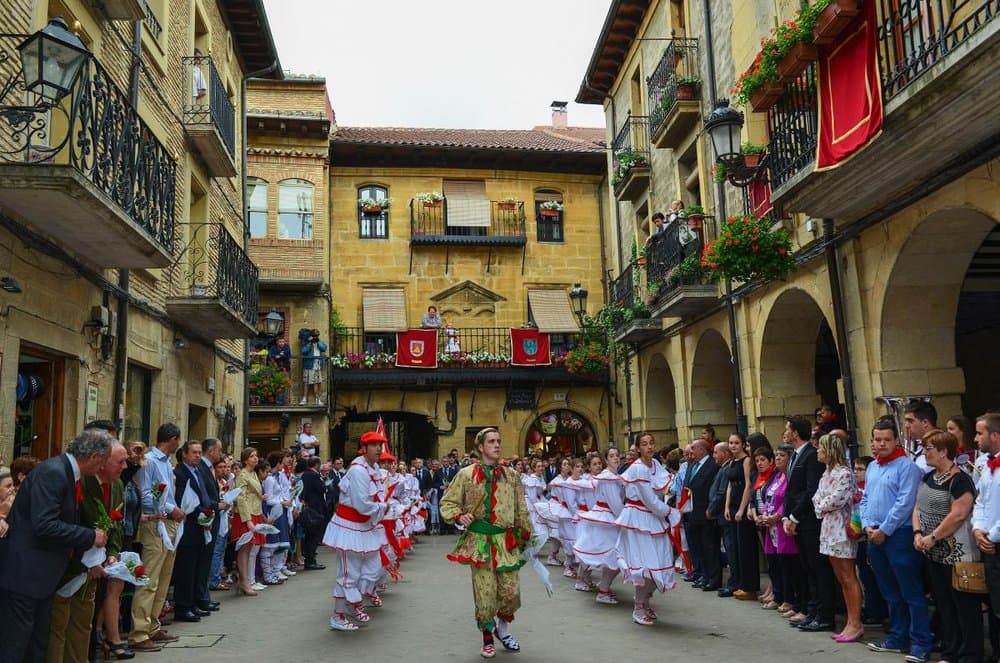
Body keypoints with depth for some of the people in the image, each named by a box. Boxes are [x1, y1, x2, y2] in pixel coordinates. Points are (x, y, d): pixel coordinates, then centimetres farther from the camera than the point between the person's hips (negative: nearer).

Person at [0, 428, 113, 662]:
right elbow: (44, 526, -27)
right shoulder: (52, 472, -20)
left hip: (42, 573, 10)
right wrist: (90, 536, -20)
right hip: (24, 571, -10)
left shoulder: (68, 473, 9)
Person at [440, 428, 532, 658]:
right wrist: (458, 517, -12)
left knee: (511, 592, 1)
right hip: (479, 542, -2)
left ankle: (503, 627, 31)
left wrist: (526, 537, 14)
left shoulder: (511, 475, 7)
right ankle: (487, 639, 23)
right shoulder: (466, 475, -1)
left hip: (507, 541, 2)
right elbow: (448, 502, 6)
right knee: (485, 594, 1)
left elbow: (521, 510, 12)